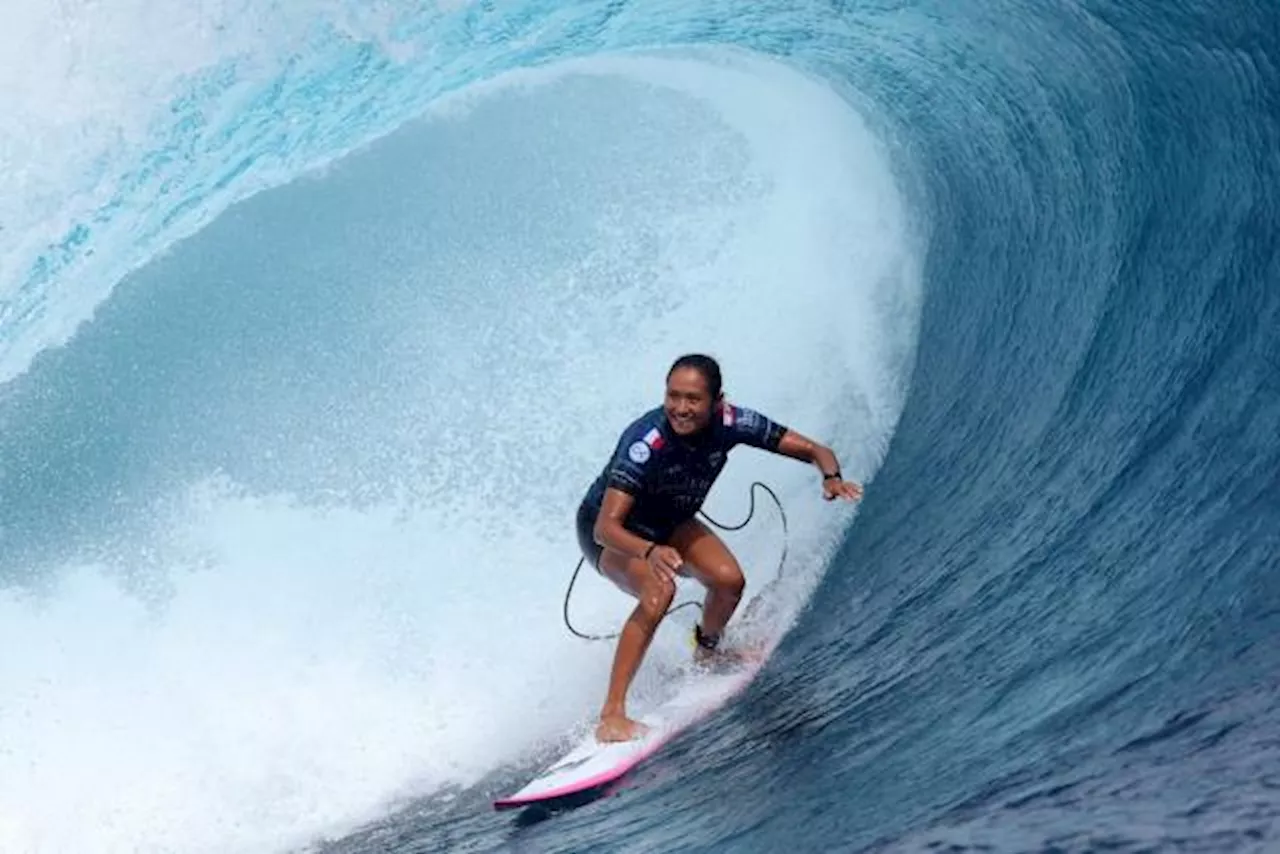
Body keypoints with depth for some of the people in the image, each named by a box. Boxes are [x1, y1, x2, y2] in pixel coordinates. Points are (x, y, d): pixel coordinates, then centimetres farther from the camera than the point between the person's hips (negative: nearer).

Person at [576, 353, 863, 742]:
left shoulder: (731, 422, -24)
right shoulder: (644, 442, -38)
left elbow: (815, 450, -17)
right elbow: (606, 526, -44)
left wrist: (831, 477, -39)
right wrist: (650, 552, -64)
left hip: (669, 523, 5)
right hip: (613, 532, -5)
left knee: (730, 580, -17)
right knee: (659, 589, -32)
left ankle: (706, 652, 18)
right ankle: (611, 715, -29)